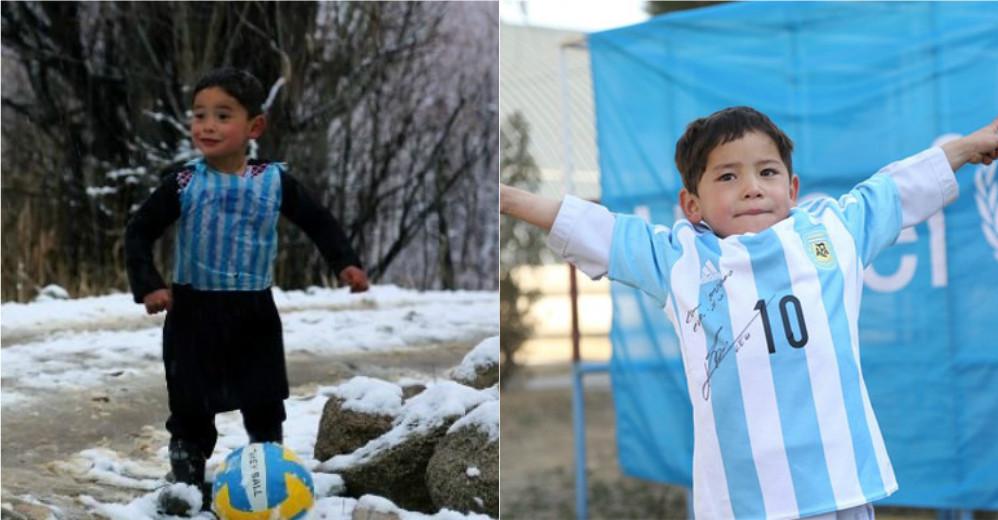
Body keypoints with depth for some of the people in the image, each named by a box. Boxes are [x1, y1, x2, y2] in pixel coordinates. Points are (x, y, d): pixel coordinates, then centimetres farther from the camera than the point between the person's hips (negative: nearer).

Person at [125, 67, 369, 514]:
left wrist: (346, 264, -8)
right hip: (193, 310, -1)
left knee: (265, 405, 11)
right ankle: (186, 482, 20)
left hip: (254, 311, 1)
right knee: (190, 407, 6)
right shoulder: (183, 184, -9)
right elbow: (139, 233, -4)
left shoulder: (275, 181, -6)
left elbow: (318, 222, 5)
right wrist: (148, 287, -15)